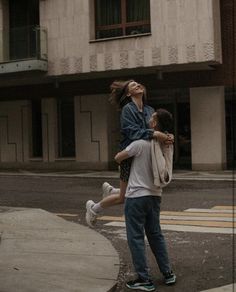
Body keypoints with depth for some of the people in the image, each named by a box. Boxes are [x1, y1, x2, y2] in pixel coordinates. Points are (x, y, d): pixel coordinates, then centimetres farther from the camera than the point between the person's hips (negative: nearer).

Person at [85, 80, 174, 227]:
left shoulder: (150, 110, 9)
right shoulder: (128, 109, -10)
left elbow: (157, 129, 3)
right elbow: (131, 131, -22)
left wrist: (167, 136, -18)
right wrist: (153, 134, -33)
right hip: (130, 156, -6)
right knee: (124, 197, 4)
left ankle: (111, 190, 38)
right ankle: (94, 208, 28)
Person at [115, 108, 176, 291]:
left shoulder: (142, 144, -18)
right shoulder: (168, 145, 1)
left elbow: (118, 158, -7)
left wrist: (123, 165, 13)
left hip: (137, 196, -6)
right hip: (155, 195, 7)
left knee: (136, 238, 2)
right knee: (155, 235, 19)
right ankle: (168, 273, 23)